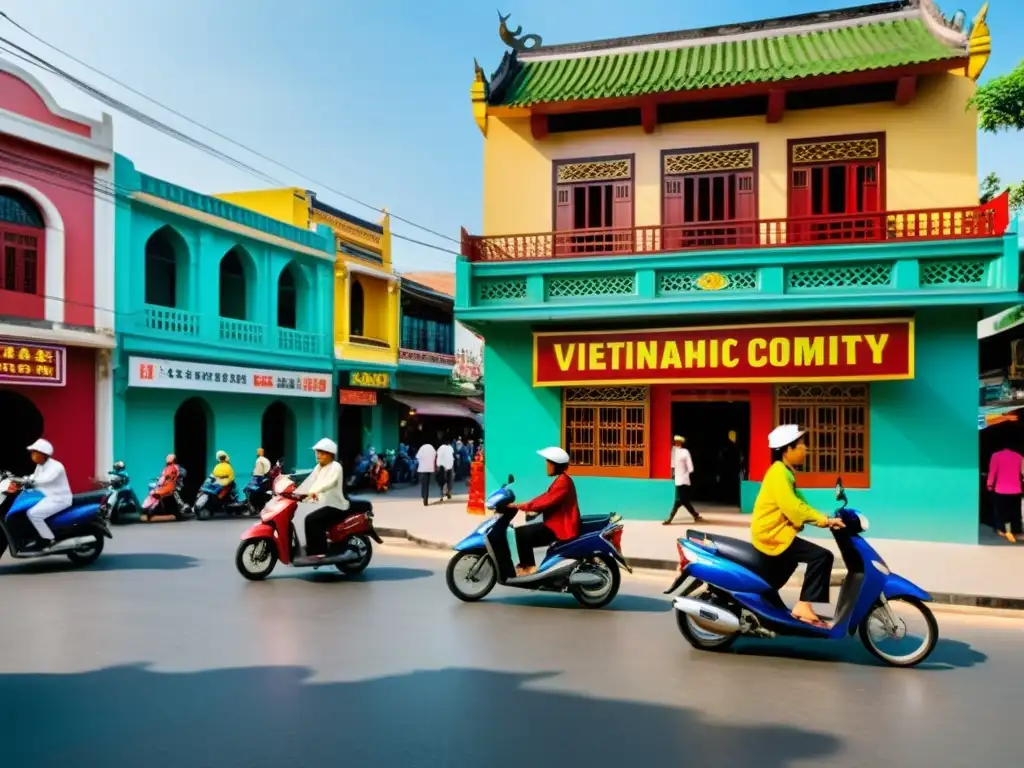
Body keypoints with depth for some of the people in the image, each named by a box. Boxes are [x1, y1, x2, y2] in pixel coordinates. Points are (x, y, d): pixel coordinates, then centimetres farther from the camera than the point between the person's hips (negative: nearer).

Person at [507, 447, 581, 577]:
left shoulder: (563, 481, -19)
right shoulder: (560, 480, 15)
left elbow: (546, 501, -26)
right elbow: (546, 498, 15)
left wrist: (520, 506, -23)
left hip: (561, 527, -11)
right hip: (557, 524, 11)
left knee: (522, 533, -14)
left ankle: (528, 567, -6)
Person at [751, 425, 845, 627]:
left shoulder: (785, 472, 14)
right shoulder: (778, 472, -18)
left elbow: (799, 503, 11)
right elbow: (791, 506, -28)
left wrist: (824, 519, 0)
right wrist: (824, 520, -28)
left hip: (775, 532, 11)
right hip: (771, 533, -11)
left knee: (790, 561, 36)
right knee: (821, 556, -20)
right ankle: (803, 605, -18)